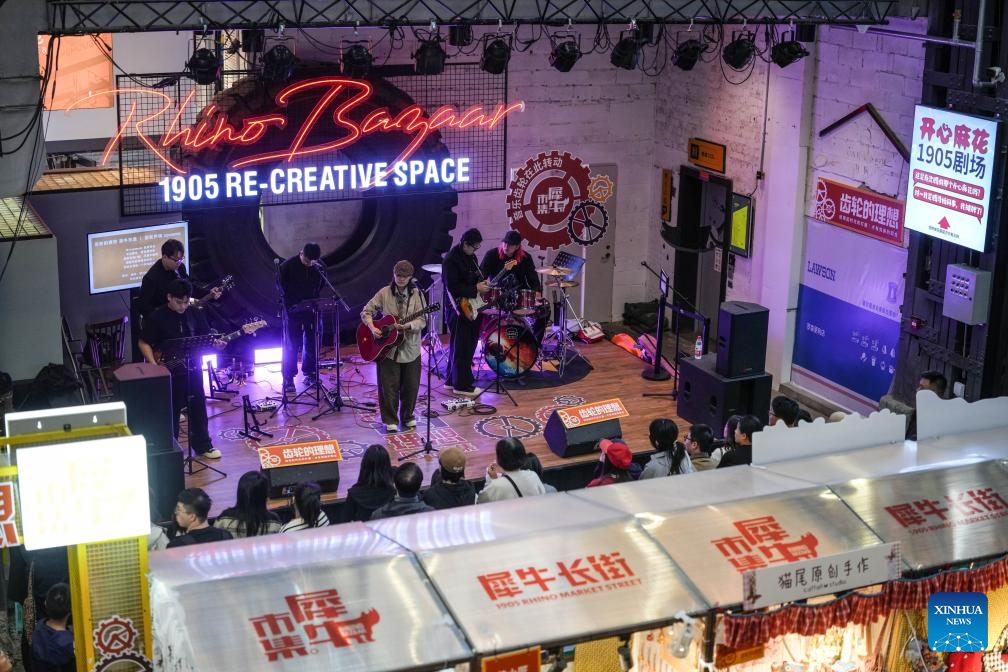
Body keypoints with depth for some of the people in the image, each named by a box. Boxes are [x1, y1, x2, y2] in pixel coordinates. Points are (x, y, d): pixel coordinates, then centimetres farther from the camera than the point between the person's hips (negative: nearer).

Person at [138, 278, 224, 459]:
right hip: (168, 372, -4)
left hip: (192, 368, 4)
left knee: (198, 407, 11)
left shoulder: (194, 314, 2)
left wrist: (215, 343, -12)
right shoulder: (156, 317, -10)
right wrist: (154, 365, -18)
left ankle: (202, 445, 24)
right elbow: (144, 343, -6)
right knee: (171, 411, 5)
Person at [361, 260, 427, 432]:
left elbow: (422, 320, -8)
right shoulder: (384, 293, 0)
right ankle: (390, 420, 15)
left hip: (410, 349, 1)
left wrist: (408, 326, -26)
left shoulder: (417, 295, -1)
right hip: (388, 348, 0)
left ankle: (407, 416, 28)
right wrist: (372, 328, -12)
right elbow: (366, 312, 4)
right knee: (389, 386, 1)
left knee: (411, 386, 8)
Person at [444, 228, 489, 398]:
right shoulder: (451, 259, -17)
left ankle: (452, 380, 24)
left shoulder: (471, 256, 11)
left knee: (461, 346, 15)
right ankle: (462, 385, 2)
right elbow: (452, 287, -22)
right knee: (462, 348, -4)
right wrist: (475, 289, -20)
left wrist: (483, 283, 3)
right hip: (461, 309, -9)